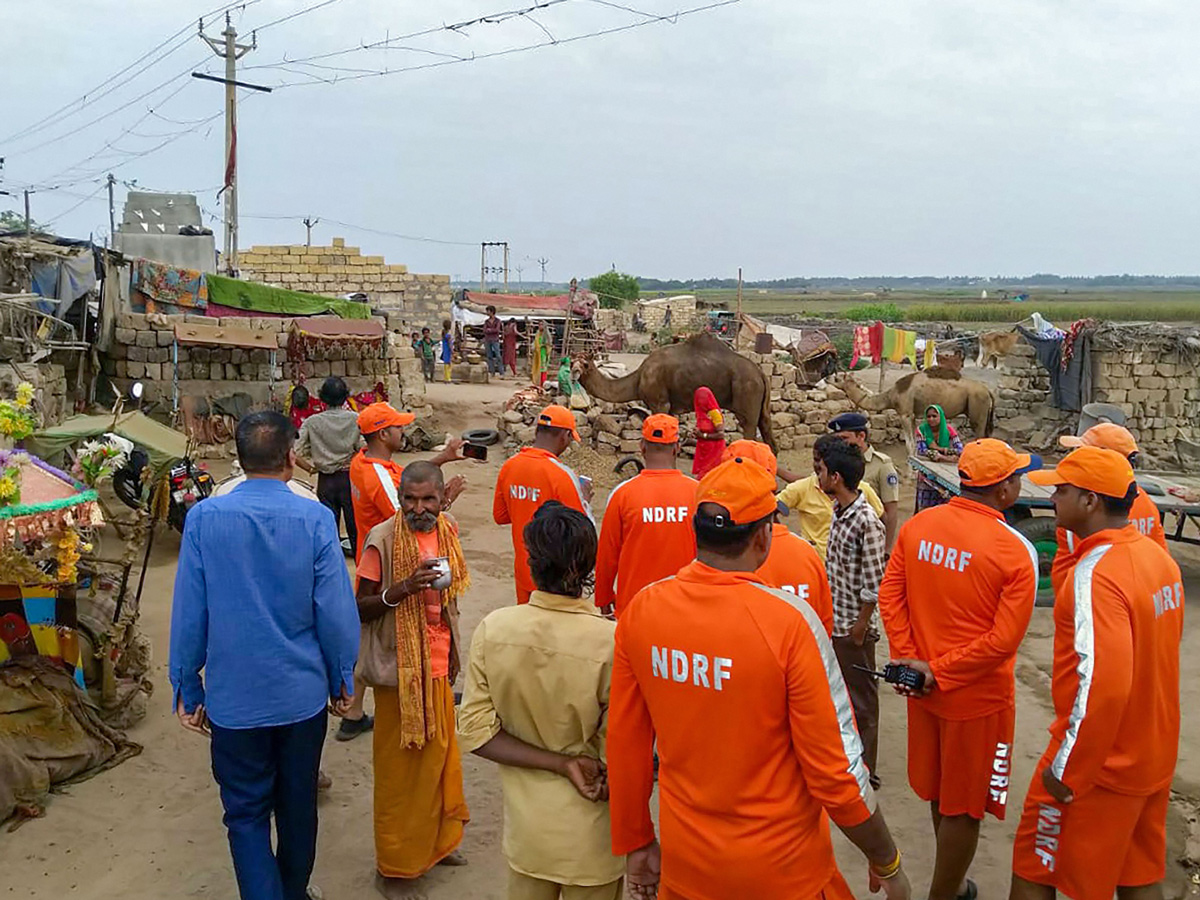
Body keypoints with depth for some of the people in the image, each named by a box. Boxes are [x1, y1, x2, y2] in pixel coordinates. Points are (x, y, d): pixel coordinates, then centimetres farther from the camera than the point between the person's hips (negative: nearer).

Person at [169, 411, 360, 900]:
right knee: (298, 804, 20)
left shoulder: (204, 517, -11)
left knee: (246, 813, 11)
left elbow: (189, 613, -6)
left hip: (234, 695, -1)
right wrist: (341, 679, 5)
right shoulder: (315, 518, -13)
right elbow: (336, 610, -10)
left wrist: (187, 687, 7)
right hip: (302, 691, 1)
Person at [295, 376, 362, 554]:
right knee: (355, 527, 9)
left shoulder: (312, 423, -4)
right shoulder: (355, 419, -7)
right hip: (349, 478, -1)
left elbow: (295, 454, -9)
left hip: (325, 481, 1)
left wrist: (311, 468, 4)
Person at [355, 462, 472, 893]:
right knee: (400, 767, 5)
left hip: (439, 666, 6)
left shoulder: (446, 531, 2)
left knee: (440, 758, 17)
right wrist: (402, 588, -29)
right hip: (400, 670, -6)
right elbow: (360, 608, -12)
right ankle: (395, 863, 22)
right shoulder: (382, 539, -16)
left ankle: (435, 842, 36)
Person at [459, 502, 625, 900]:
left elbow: (476, 732, -11)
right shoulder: (612, 642, -26)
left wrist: (560, 764, -13)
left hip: (525, 826, 3)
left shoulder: (493, 628, -15)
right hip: (590, 833, -3)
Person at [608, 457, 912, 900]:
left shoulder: (641, 610, -11)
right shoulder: (790, 621, -23)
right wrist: (888, 864, -3)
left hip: (683, 862, 4)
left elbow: (625, 744, -2)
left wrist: (635, 844, 11)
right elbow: (835, 772, -19)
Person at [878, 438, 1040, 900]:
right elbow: (1003, 640, -21)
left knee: (940, 795, 23)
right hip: (977, 695, -5)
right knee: (963, 808, 12)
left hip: (925, 689, 6)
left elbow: (889, 596, -5)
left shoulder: (917, 525, -5)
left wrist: (910, 660, -6)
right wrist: (938, 672, -15)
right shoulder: (1016, 550, -18)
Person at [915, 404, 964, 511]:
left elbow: (960, 450, -10)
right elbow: (922, 451, -19)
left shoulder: (948, 429, -3)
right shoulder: (921, 429, -6)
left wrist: (940, 449, -20)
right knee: (925, 507, -1)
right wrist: (946, 458, -24)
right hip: (927, 473, -1)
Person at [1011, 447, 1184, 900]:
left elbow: (1102, 685, -32)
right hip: (1155, 757, 8)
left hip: (1101, 766, -8)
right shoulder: (1158, 557, 2)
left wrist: (1065, 769, -22)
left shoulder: (1095, 574, -26)